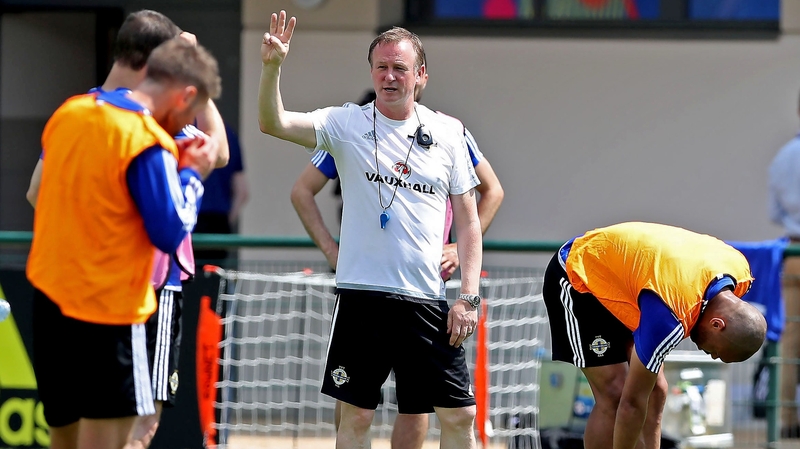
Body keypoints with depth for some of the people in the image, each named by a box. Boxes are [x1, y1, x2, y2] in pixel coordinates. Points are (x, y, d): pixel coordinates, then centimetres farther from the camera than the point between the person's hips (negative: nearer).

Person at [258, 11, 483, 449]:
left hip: (427, 298, 1)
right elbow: (273, 123, -11)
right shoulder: (347, 124, 2)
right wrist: (271, 67, -29)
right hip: (361, 295, -1)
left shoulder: (447, 133, 6)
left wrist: (469, 296, 0)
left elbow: (468, 220, 8)